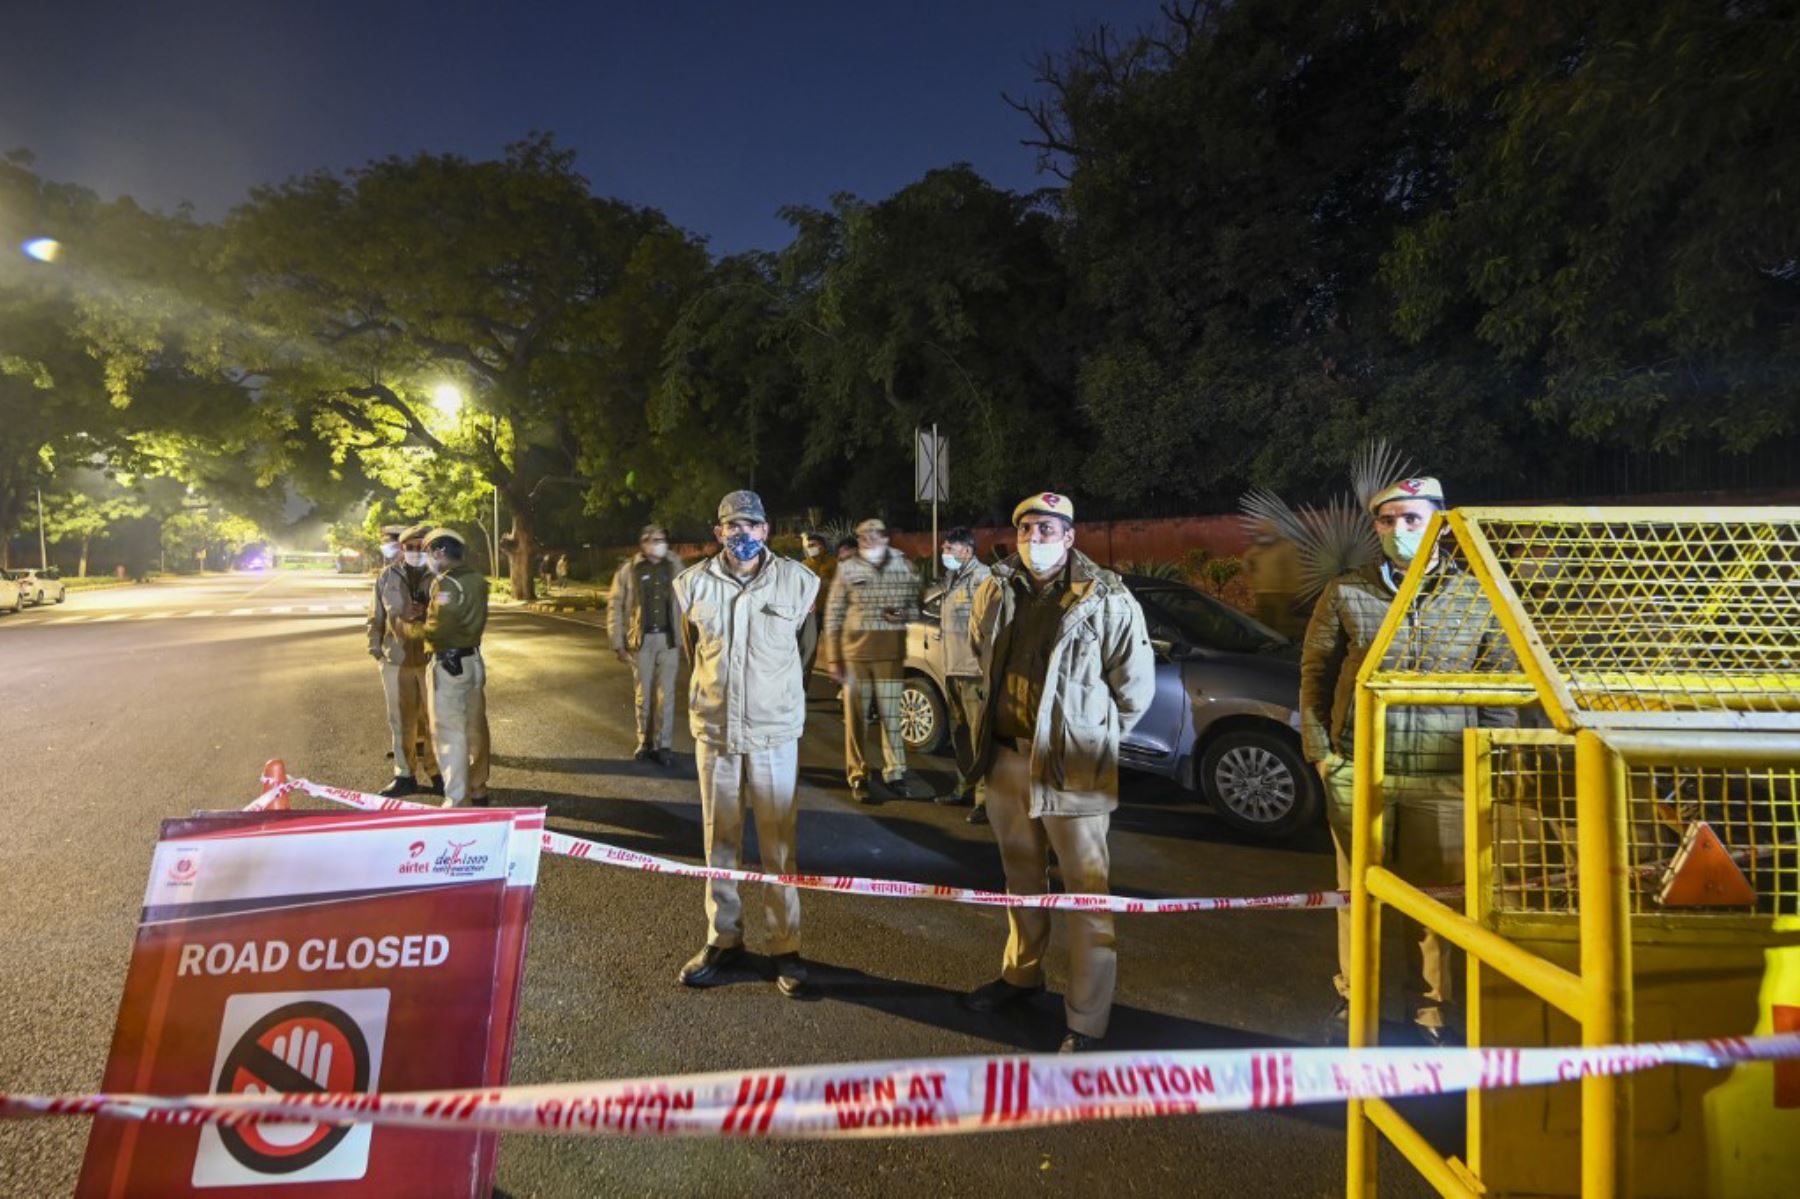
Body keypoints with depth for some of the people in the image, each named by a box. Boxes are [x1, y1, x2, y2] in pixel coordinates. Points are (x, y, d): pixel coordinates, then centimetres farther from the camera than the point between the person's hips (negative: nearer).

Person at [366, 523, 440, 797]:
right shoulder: (387, 577, 2)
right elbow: (376, 616, 9)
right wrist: (375, 647, 6)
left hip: (432, 658, -2)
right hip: (396, 658, 3)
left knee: (433, 718, 5)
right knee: (401, 720, 11)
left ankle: (437, 771, 19)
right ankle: (404, 775, 22)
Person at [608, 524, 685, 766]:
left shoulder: (675, 565, 2)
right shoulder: (629, 569, -2)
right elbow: (615, 606, 1)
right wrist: (617, 643, -2)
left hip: (668, 638, 0)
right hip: (642, 639, 0)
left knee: (665, 693, 1)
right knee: (643, 693, 9)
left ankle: (663, 745, 9)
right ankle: (645, 742, 23)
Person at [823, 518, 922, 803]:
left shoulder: (903, 566, 5)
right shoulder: (847, 569, 0)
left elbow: (915, 605, 14)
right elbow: (833, 614, 2)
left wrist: (904, 614, -10)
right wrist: (833, 657, -3)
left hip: (891, 653, 1)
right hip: (855, 651, -1)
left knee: (891, 715, 5)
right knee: (854, 716, 5)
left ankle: (895, 772, 18)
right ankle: (858, 777, 15)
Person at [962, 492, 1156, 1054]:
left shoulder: (1107, 600, -12)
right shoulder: (996, 591, 5)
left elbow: (1135, 685, -6)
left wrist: (1093, 735, 2)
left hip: (1073, 766, -6)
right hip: (1006, 756, 6)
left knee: (1087, 892, 1)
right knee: (1022, 877, 22)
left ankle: (1086, 1022, 13)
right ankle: (1021, 974, 42)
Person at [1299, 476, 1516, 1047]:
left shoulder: (1478, 598, 6)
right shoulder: (1345, 594, 4)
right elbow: (1315, 675, 7)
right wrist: (1321, 752, 0)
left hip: (1444, 775, 0)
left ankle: (1429, 1008, 25)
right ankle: (1352, 1000, 23)